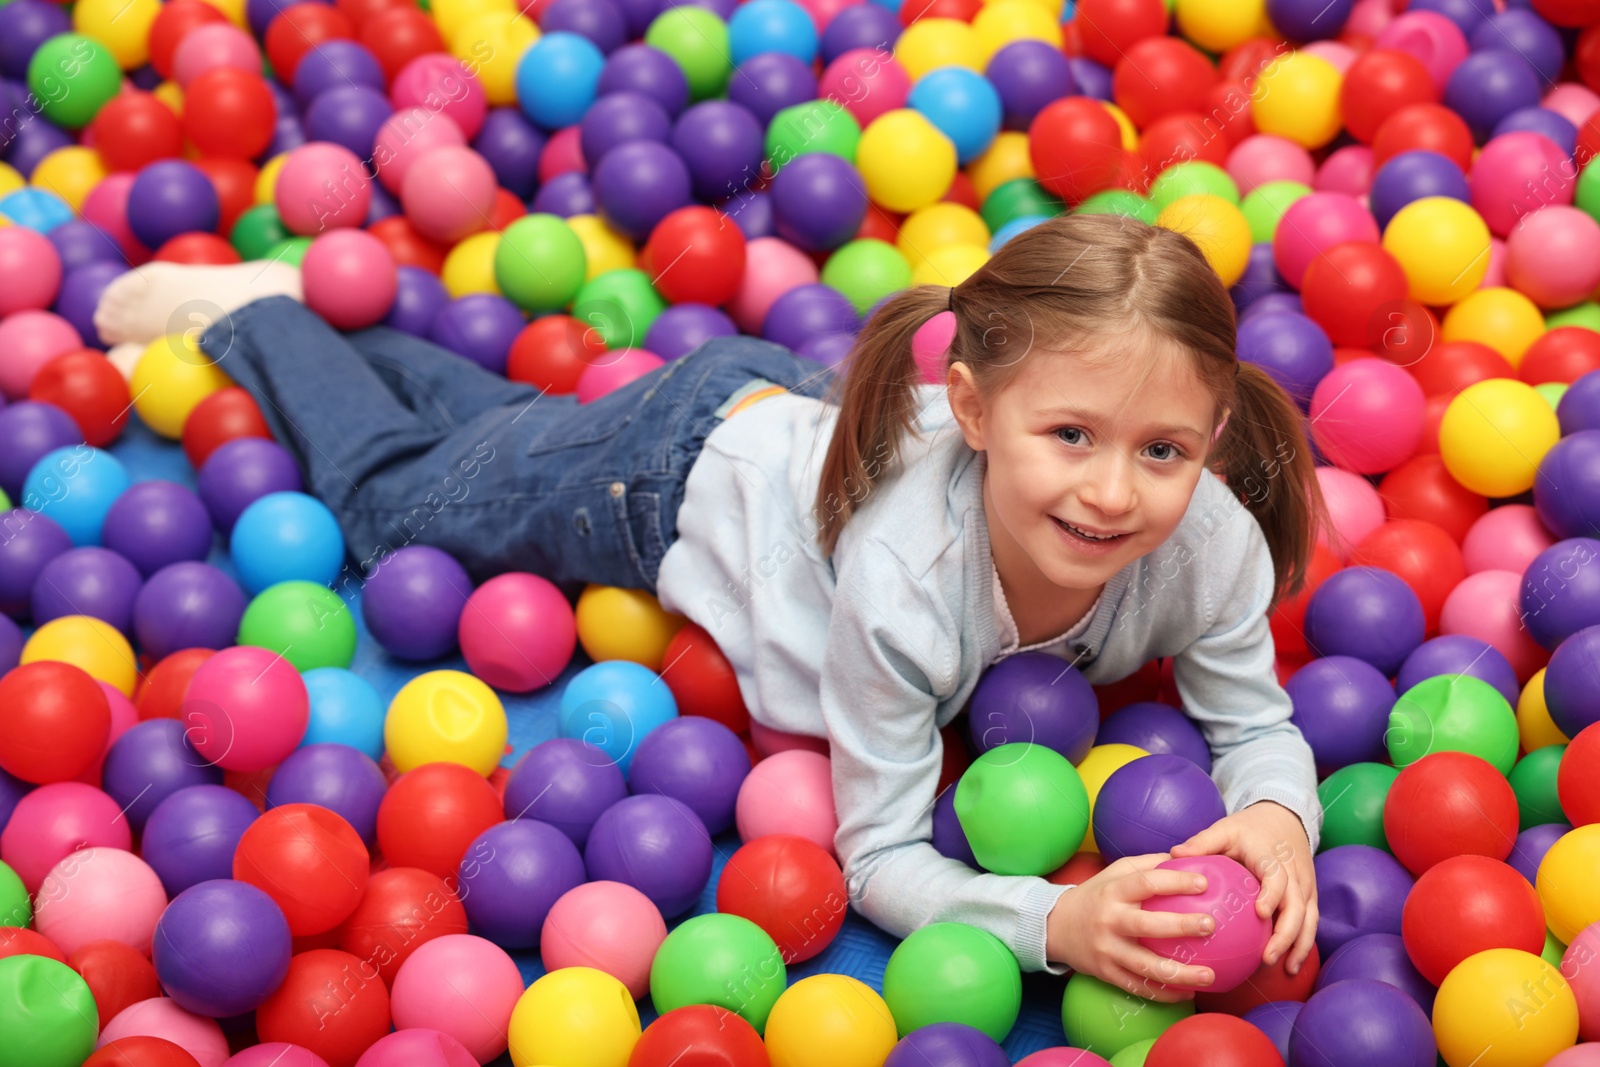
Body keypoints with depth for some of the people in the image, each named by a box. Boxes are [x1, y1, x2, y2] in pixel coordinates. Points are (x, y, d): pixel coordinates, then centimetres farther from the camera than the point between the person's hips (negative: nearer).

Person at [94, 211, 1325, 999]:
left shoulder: (1208, 536, -35)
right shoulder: (899, 570, -47)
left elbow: (1258, 724, -18)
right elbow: (882, 859, -36)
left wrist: (1276, 812, -41)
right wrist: (1054, 921, -54)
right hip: (689, 458, -5)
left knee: (518, 425, 31)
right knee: (392, 494, 20)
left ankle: (331, 322, 54)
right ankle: (252, 313, 43)